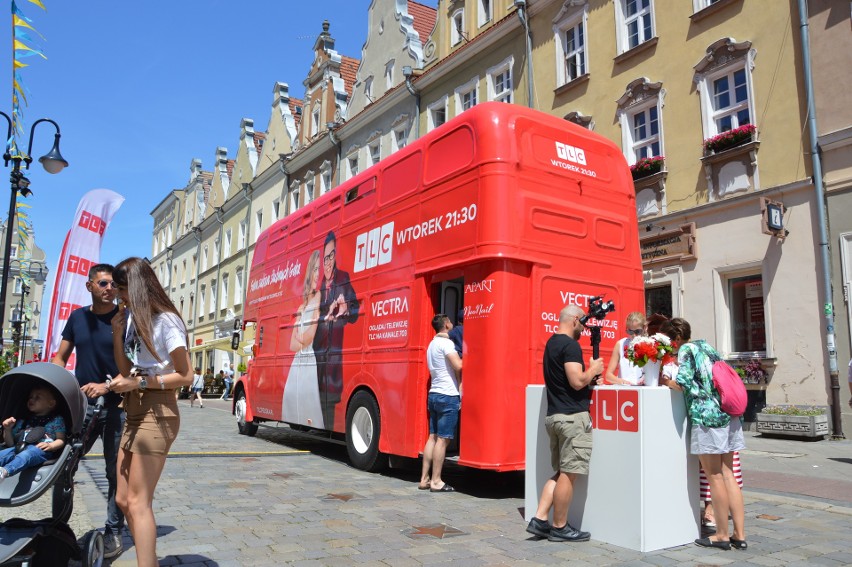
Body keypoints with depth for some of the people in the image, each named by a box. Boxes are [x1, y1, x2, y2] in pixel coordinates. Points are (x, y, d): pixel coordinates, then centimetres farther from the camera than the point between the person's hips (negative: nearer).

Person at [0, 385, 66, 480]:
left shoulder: (56, 420, 20)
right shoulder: (22, 421, 34)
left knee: (25, 455, -38)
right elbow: (10, 443, 28)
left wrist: (51, 445, -13)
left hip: (41, 449, -5)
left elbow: (61, 440, 9)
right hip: (20, 447, 5)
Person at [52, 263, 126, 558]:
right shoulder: (77, 317, 8)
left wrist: (107, 385, -21)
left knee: (115, 472, 3)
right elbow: (60, 357, 15)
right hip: (80, 404, 4)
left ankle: (113, 531, 13)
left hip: (115, 406, -4)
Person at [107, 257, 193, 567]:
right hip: (135, 412, 9)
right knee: (123, 499, 12)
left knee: (137, 502, -8)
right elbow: (126, 371, 12)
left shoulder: (165, 319, -12)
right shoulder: (132, 318, 13)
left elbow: (186, 376, -13)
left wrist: (139, 383, -16)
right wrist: (117, 332, 4)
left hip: (157, 413, -9)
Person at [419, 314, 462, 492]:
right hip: (448, 395, -9)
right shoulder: (446, 342, -10)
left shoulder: (432, 344, 19)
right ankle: (436, 481, -1)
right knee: (443, 439, -5)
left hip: (433, 394, 9)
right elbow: (458, 366, -21)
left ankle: (425, 479, 12)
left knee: (433, 437, 10)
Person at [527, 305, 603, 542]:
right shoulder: (570, 345, -14)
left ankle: (540, 519, 12)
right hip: (572, 416, -10)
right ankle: (560, 528, 9)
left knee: (561, 472, 16)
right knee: (569, 474, 0)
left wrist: (589, 376, 15)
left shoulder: (552, 343, 17)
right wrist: (593, 369, -3)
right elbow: (577, 382, -21)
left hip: (554, 415, 10)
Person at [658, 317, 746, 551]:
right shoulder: (707, 346, 18)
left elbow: (684, 384, -16)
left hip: (706, 415, -8)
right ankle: (739, 534, 12)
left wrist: (665, 381, 2)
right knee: (728, 474, 10)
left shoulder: (686, 350, -5)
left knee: (714, 476, 0)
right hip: (728, 414, 8)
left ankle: (722, 535, 8)